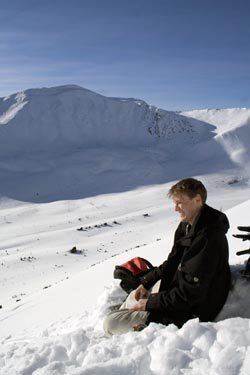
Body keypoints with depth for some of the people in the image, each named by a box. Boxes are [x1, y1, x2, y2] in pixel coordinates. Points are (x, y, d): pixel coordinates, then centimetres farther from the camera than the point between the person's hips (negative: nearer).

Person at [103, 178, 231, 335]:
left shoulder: (208, 239, -29)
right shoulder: (188, 225, 2)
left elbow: (191, 292, -27)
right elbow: (173, 262, 14)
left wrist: (150, 303, -19)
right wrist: (146, 283, 4)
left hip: (189, 309, -10)